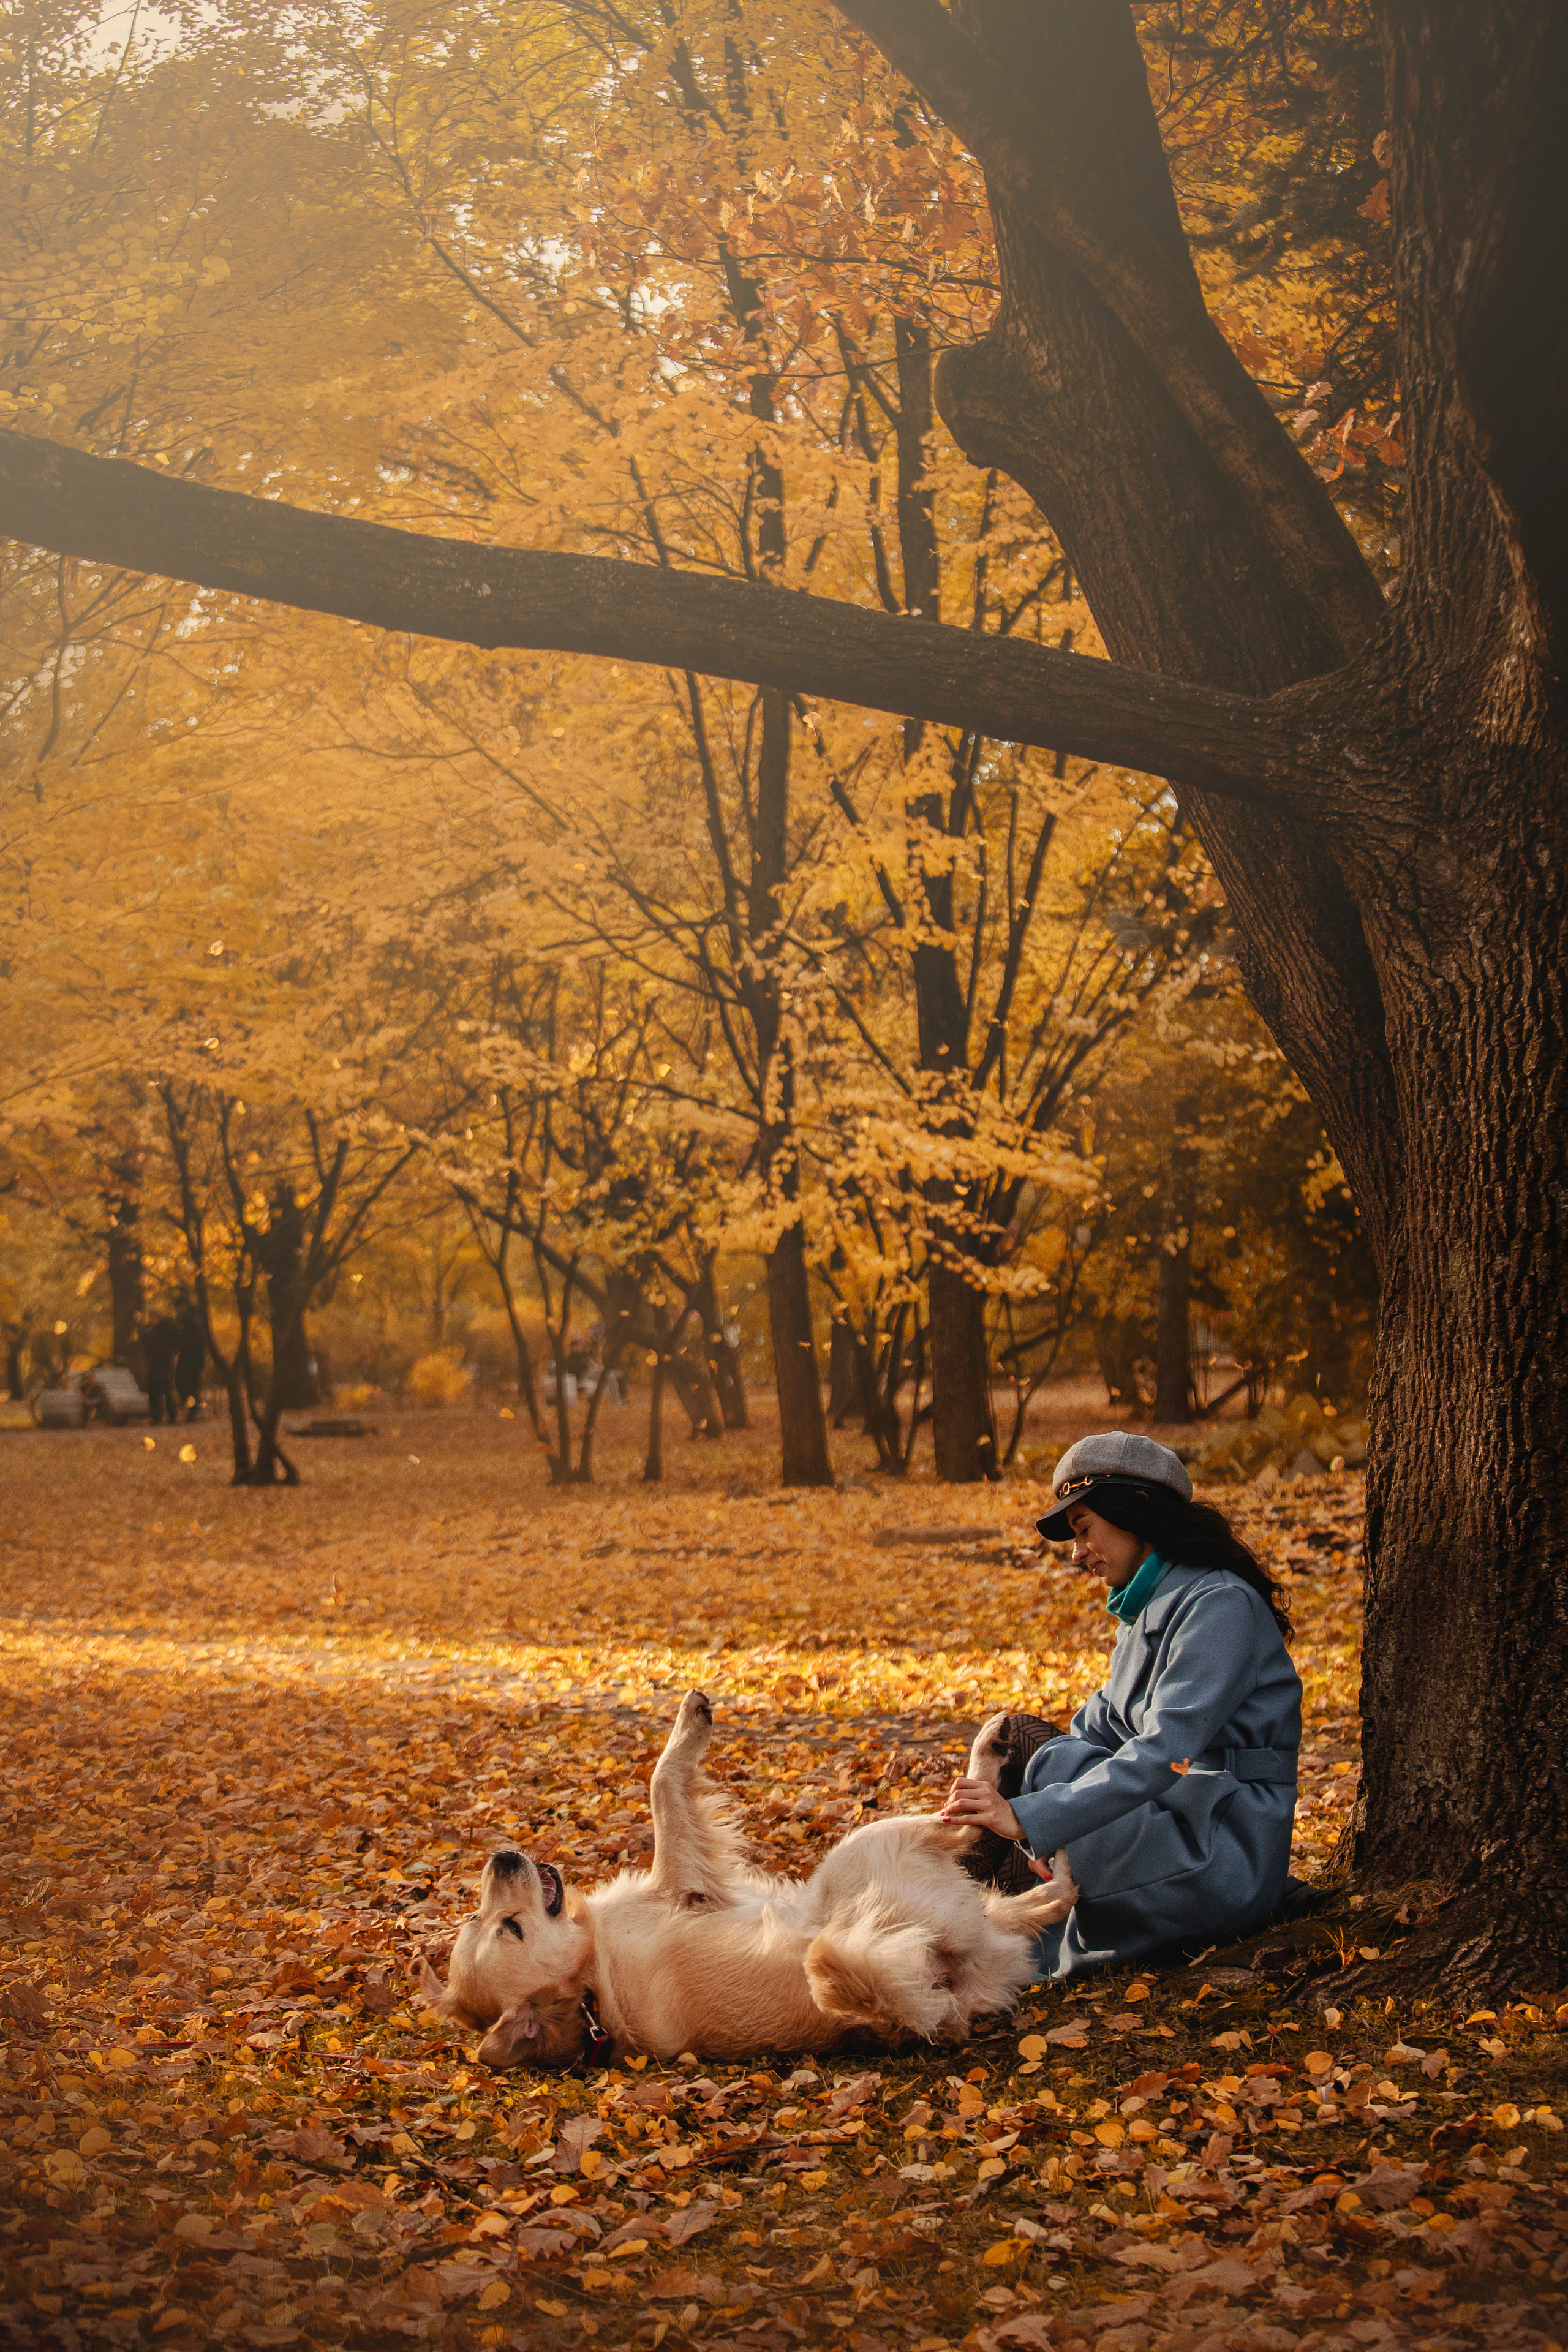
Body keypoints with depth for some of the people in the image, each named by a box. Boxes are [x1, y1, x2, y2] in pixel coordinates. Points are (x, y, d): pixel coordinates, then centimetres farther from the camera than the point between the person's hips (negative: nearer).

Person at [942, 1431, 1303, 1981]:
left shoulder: (1221, 1606, -16)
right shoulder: (1143, 1612, 15)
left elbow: (1163, 1754, -28)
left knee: (1056, 1775, -19)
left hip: (1228, 1862, -9)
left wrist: (1031, 1818, -35)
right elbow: (1099, 1726, 7)